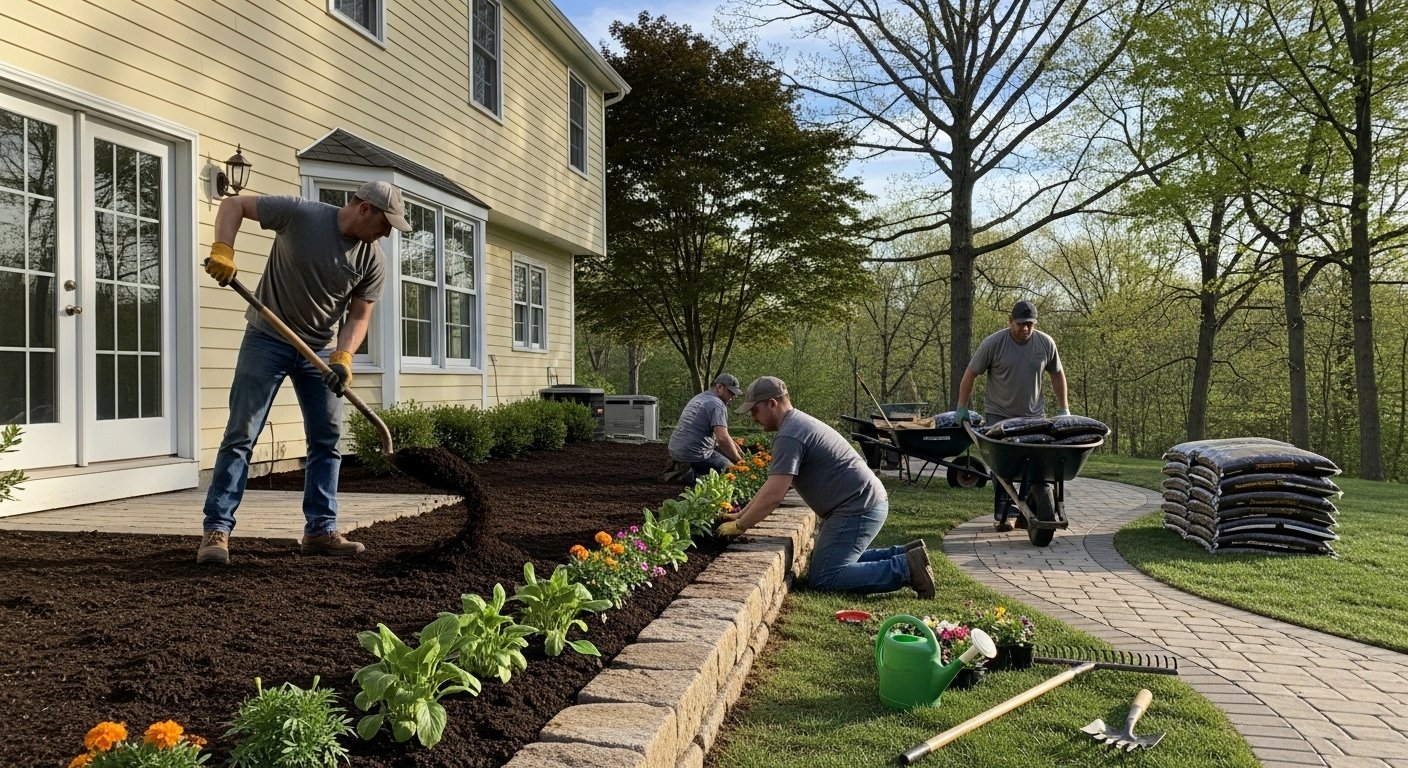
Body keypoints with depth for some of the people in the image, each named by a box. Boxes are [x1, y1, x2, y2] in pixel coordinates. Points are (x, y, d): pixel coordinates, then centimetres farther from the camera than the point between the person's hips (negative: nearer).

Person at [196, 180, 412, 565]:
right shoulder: (300, 215, -16)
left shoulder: (373, 260, -5)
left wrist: (343, 357, -18)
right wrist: (223, 250, -26)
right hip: (267, 340, -4)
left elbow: (359, 315, -1)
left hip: (318, 349, 4)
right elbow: (233, 205, -9)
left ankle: (320, 530, 11)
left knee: (328, 439, 2)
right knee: (241, 435, -5)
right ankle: (216, 530, 0)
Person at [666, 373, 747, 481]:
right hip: (694, 455, -9)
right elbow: (722, 438, -24)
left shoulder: (699, 397, 20)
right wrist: (739, 459, -13)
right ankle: (693, 476, -7)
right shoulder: (717, 405, -13)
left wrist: (737, 449, 19)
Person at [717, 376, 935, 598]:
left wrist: (739, 526, -8)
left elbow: (773, 496, -20)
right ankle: (903, 555, 15)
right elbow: (772, 485, 24)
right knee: (834, 560, 22)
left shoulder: (789, 436, -16)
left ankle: (906, 568, -13)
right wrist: (741, 514, 22)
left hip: (858, 508, -11)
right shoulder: (799, 423, 18)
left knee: (823, 578, -11)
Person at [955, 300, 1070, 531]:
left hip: (1034, 415, 3)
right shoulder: (993, 344, -11)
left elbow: (1057, 375, 12)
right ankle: (1001, 516, 2)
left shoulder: (1046, 343, -2)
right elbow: (970, 375, -3)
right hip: (999, 414, -3)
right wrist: (962, 408, -2)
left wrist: (1063, 409, 10)